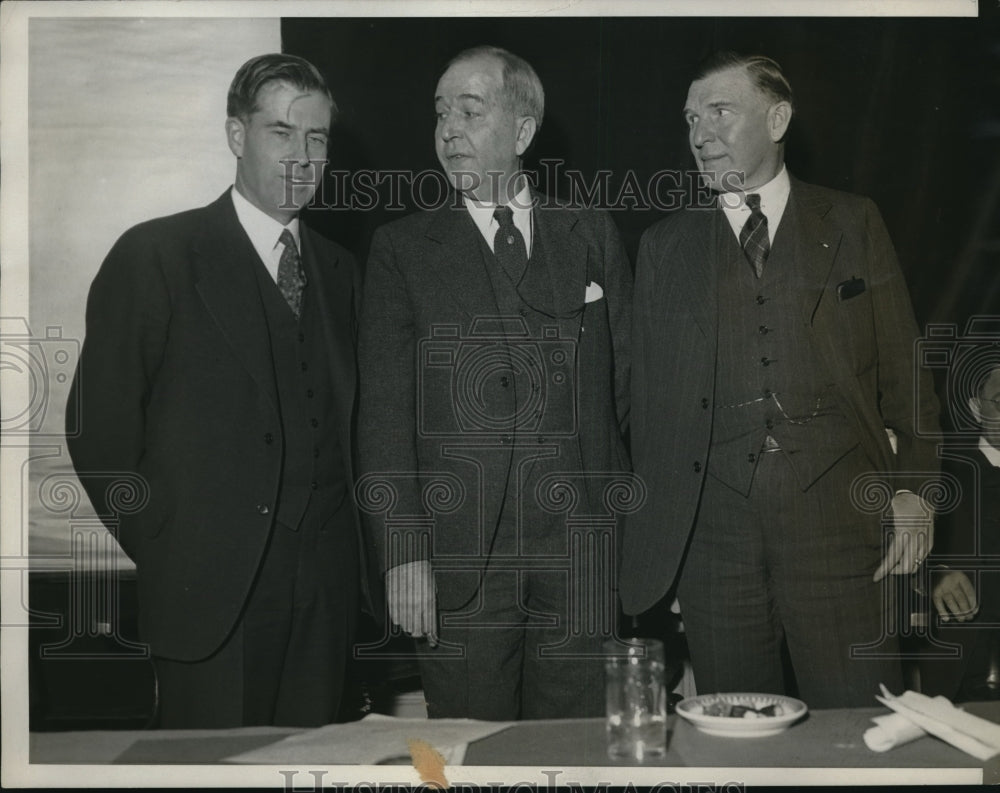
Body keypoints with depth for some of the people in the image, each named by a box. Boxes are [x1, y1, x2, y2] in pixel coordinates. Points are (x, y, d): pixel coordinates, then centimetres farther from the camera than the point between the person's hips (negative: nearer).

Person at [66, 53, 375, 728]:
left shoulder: (339, 271, 13)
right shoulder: (155, 256, -5)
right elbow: (100, 426, -5)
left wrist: (336, 539, 5)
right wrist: (160, 548, -3)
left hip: (325, 592, 5)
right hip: (210, 588, -4)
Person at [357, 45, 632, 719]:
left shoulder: (593, 235, 11)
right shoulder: (402, 249, 4)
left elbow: (629, 379, 13)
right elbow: (384, 411, -2)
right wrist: (403, 554, -10)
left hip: (580, 550, 2)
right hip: (459, 556, -1)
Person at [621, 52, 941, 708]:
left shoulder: (853, 223, 11)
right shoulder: (666, 246, 13)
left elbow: (902, 367, 8)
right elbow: (649, 395, 11)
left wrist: (913, 487, -2)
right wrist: (650, 535, 6)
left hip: (838, 513, -1)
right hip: (715, 526, 1)